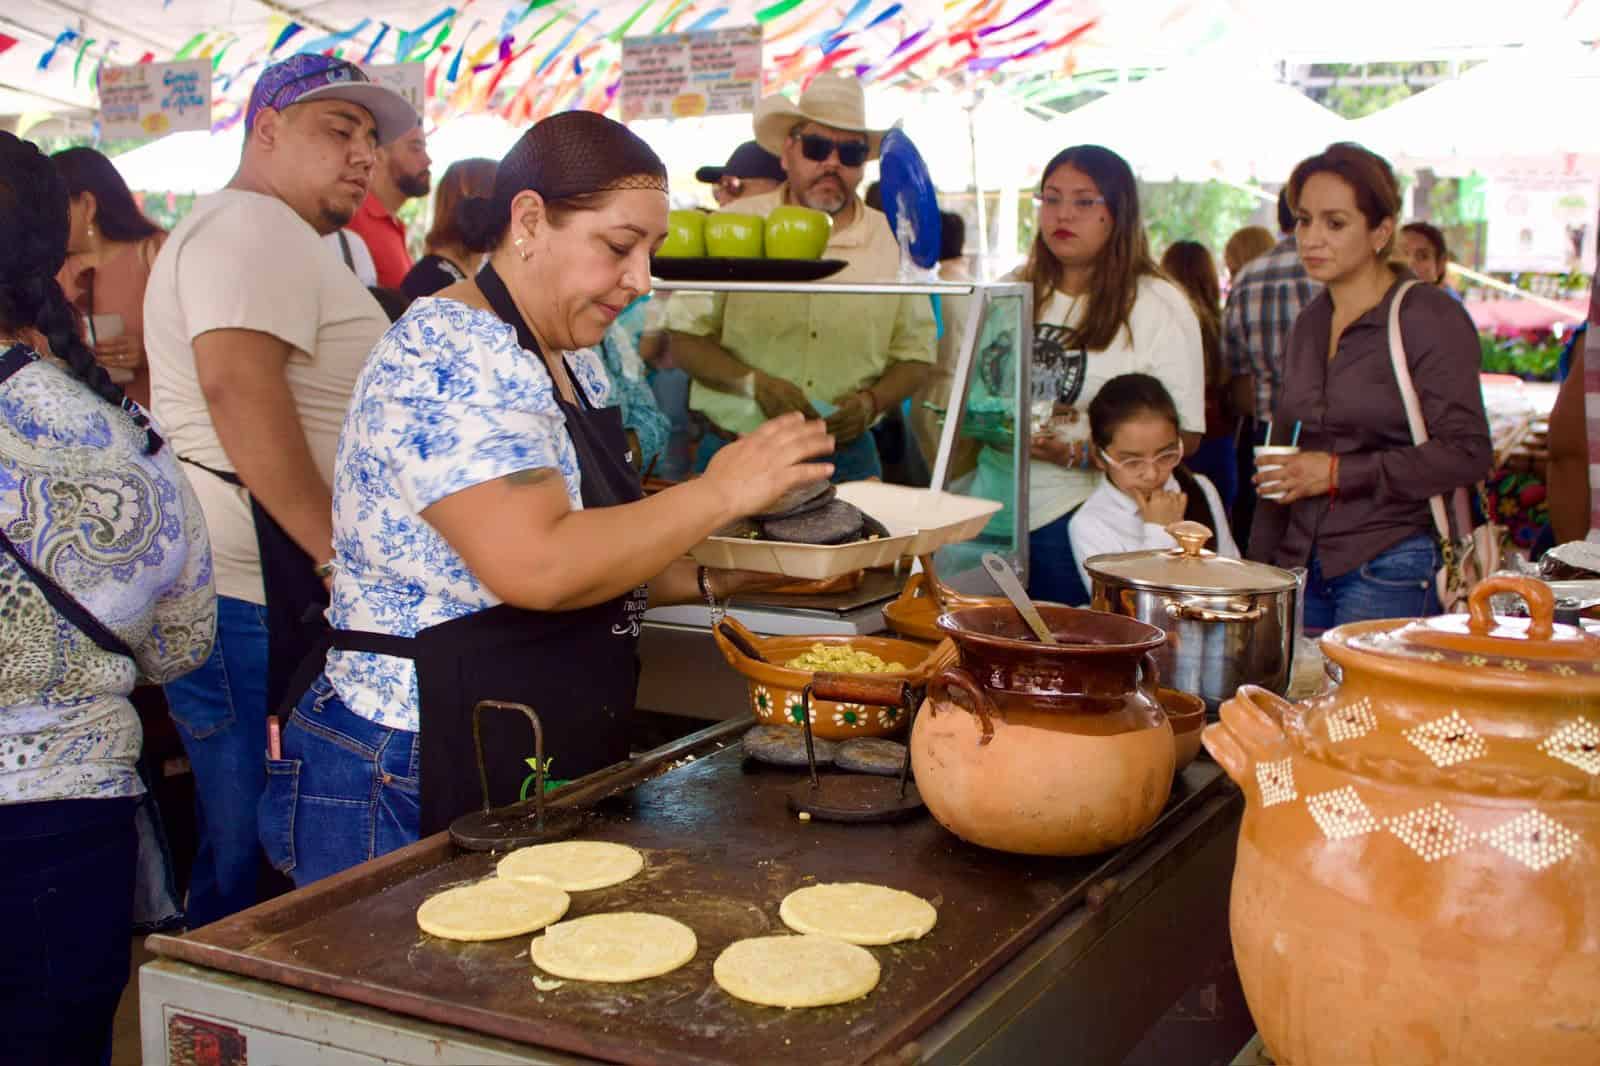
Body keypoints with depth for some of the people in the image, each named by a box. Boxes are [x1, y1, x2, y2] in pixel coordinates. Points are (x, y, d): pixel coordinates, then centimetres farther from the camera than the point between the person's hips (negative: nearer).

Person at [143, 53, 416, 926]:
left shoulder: (255, 233, 26)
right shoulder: (256, 226, -10)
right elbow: (237, 383, -24)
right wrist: (338, 550, -22)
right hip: (257, 598, -11)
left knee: (238, 853, 16)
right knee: (256, 864, -6)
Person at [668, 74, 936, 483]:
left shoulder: (890, 241, 3)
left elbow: (913, 357, 8)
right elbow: (684, 339, -1)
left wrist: (871, 402, -12)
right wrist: (754, 383, -17)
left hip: (847, 459, 1)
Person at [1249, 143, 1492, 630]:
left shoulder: (1431, 319, -7)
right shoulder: (1310, 322, 14)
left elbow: (1466, 454, -14)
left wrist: (1339, 473, -14)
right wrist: (1261, 561, 15)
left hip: (1390, 567, -6)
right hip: (1302, 565, 6)